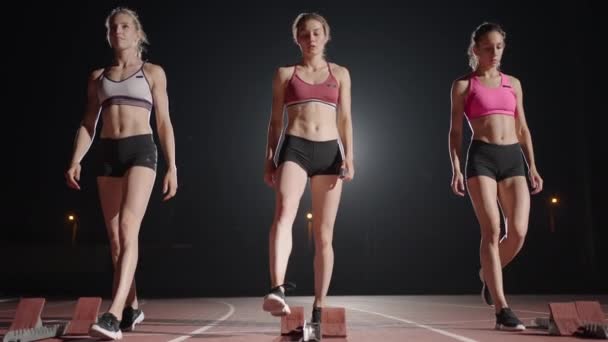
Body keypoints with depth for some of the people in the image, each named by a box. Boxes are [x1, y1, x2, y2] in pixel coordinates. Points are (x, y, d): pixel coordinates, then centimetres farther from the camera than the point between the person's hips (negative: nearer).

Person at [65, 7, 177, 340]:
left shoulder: (153, 72, 8)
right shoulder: (98, 76, 17)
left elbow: (164, 122, 5)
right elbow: (88, 124, 13)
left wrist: (172, 167, -1)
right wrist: (75, 161, -2)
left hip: (140, 151, -4)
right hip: (107, 154, 4)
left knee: (128, 228, -21)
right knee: (115, 238, 5)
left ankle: (114, 314, -29)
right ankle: (132, 307, 19)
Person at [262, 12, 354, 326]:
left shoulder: (340, 73, 15)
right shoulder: (285, 74, 13)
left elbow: (345, 118, 11)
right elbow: (275, 121, 12)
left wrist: (349, 156, -3)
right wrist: (269, 160, 5)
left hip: (329, 151, 2)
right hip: (294, 147, -2)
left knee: (324, 235, 2)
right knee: (283, 212, -29)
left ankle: (319, 307, 9)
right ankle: (277, 290, -42)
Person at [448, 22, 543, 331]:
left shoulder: (513, 83, 18)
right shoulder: (463, 85, 8)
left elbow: (522, 128, 18)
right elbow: (455, 130, 5)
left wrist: (533, 166, 10)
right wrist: (456, 169, -6)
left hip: (513, 158, 4)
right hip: (482, 157, -3)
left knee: (518, 232, -8)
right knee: (492, 231, -11)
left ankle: (488, 274, 24)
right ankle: (502, 309, -8)